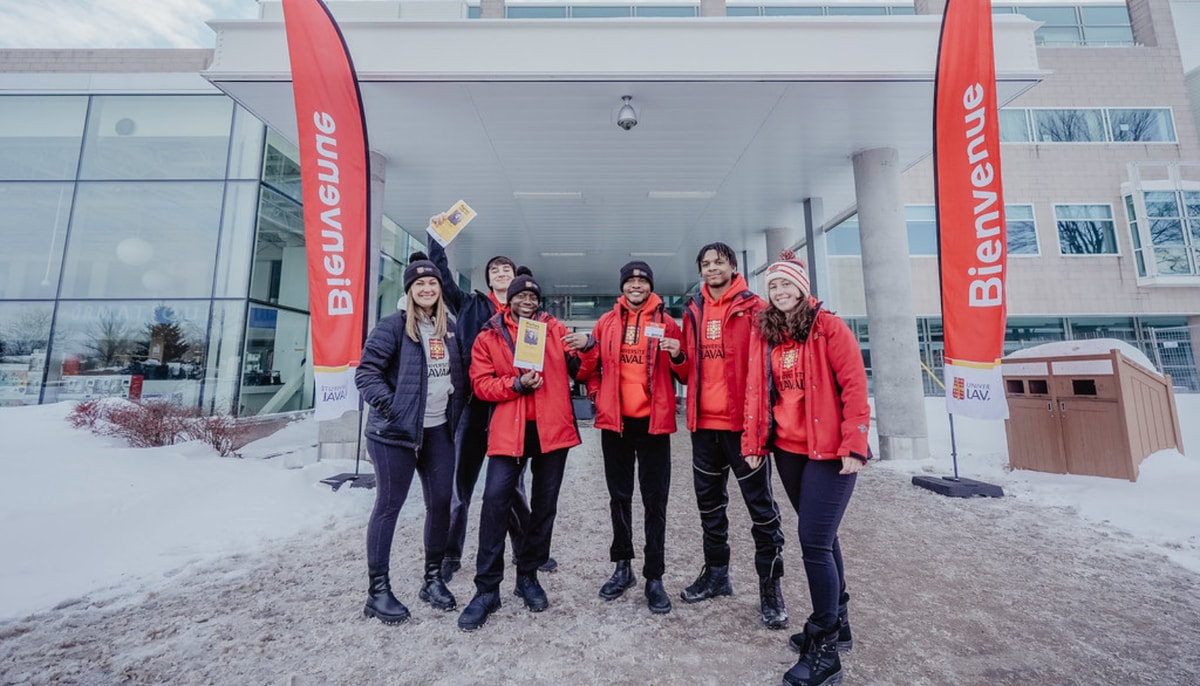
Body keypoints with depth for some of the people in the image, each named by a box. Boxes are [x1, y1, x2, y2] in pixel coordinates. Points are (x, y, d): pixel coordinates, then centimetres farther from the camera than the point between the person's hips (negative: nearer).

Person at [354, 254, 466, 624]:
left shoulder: (449, 328, 10)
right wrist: (389, 407, -16)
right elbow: (366, 373, -10)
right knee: (389, 505, 4)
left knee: (441, 502, 10)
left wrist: (454, 411, 7)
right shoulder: (393, 326, -7)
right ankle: (378, 590, 19)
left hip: (439, 430, 6)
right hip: (396, 431, -5)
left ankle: (433, 578, 28)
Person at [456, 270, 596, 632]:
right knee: (495, 500, -7)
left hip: (552, 428, 2)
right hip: (508, 430, -1)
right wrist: (517, 384, -16)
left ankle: (528, 577, 31)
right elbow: (481, 383, -1)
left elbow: (581, 371, 9)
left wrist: (586, 347, -11)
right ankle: (487, 589, 11)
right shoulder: (488, 336, 6)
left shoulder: (555, 329, 10)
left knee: (544, 504, 11)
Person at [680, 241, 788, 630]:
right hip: (704, 423, 6)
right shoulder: (693, 312, 12)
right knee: (709, 502, 17)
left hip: (743, 421, -5)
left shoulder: (753, 309, -3)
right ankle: (716, 573, 35)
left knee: (760, 505, 5)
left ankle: (769, 586, 23)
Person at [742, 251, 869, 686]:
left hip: (829, 451, -5)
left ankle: (823, 651, 13)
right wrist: (753, 443, 4)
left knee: (814, 542, -5)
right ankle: (837, 622, 37)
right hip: (787, 450, 5)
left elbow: (854, 388, -11)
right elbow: (755, 390, 7)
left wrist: (854, 446, -16)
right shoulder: (762, 334, 7)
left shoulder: (829, 328, -7)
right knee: (820, 537, 18)